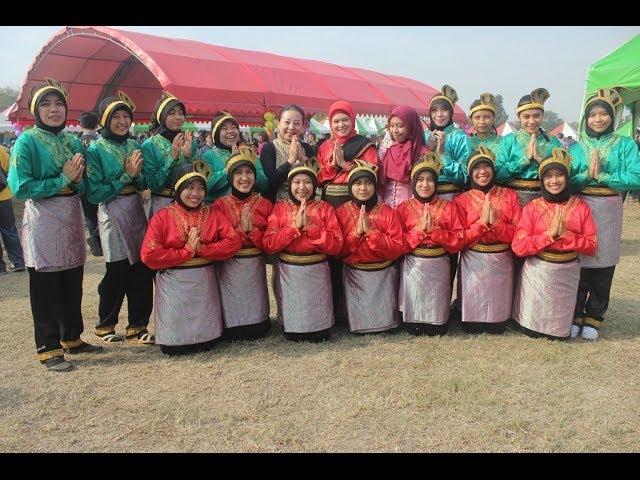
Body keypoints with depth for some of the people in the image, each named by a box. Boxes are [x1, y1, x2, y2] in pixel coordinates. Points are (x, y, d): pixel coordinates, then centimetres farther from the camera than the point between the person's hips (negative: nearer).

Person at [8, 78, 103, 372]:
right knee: (46, 286, 1)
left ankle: (72, 338, 28)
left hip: (71, 216, 6)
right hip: (43, 218, -5)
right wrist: (62, 180, -15)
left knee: (73, 284, 12)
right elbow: (20, 188, -15)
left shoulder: (73, 141, 10)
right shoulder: (27, 141, -7)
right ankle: (48, 349, 11)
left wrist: (77, 180, -9)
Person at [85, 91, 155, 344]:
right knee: (118, 272, 2)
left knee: (143, 268, 3)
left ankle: (138, 327, 16)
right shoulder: (96, 150, -7)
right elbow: (94, 193, -13)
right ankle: (105, 325, 23)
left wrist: (137, 174, -10)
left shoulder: (134, 145, 9)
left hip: (137, 210, 5)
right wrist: (126, 176, -14)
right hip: (112, 213, -5)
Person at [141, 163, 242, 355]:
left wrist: (201, 249, -16)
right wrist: (187, 251, -14)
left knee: (208, 342, 1)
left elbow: (234, 242, -7)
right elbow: (148, 255, -13)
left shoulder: (212, 214, 5)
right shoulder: (162, 217, -3)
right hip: (173, 284, -2)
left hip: (205, 283, 2)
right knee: (173, 347, -3)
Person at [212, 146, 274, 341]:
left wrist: (251, 229, -18)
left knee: (258, 330, 4)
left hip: (255, 267, 2)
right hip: (228, 268, -1)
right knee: (231, 314, 1)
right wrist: (241, 229, -19)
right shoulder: (220, 205, -3)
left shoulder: (264, 204, 2)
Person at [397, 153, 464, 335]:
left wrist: (433, 230, -16)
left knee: (437, 330, 3)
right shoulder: (404, 208, 1)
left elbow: (458, 242, -5)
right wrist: (420, 229, -17)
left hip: (439, 266, 1)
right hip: (413, 267, 0)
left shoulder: (448, 207, 2)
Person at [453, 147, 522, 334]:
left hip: (502, 261, 1)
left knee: (498, 327, 8)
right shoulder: (461, 200, -1)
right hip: (473, 262, -1)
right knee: (472, 326, 2)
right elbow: (460, 239, -7)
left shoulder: (509, 196, 3)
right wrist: (482, 222, -19)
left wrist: (495, 222, -19)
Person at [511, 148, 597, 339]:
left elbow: (591, 246, -5)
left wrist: (564, 234, -18)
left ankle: (560, 330, 42)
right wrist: (550, 234, -21)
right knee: (531, 329, 6)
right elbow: (518, 247, -14)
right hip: (537, 272, -1)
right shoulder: (532, 208, -6)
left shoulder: (581, 207, -2)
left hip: (568, 273, 1)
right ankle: (532, 327, 38)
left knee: (559, 332, 10)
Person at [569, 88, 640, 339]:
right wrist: (587, 175, -17)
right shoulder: (576, 147, 8)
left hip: (609, 211, 0)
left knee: (604, 265, 4)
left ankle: (593, 318, 18)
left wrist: (602, 176, -14)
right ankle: (574, 315, 13)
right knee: (578, 262, -1)